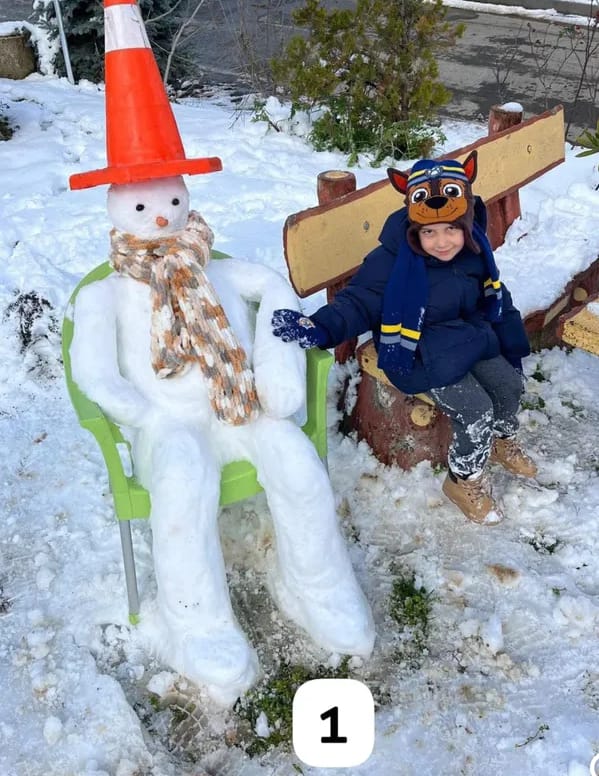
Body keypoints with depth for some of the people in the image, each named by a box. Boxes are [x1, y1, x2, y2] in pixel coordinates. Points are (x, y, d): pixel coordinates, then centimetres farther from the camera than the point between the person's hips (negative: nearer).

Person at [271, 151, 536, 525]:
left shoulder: (475, 252, -4)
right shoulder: (393, 260, -23)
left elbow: (497, 301, 10)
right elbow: (360, 301, -23)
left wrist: (512, 348, 16)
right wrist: (321, 327, -42)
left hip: (467, 340, 7)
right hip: (419, 354, -7)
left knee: (511, 384, 4)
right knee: (475, 409, -16)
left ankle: (502, 439, 39)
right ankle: (464, 480, 10)